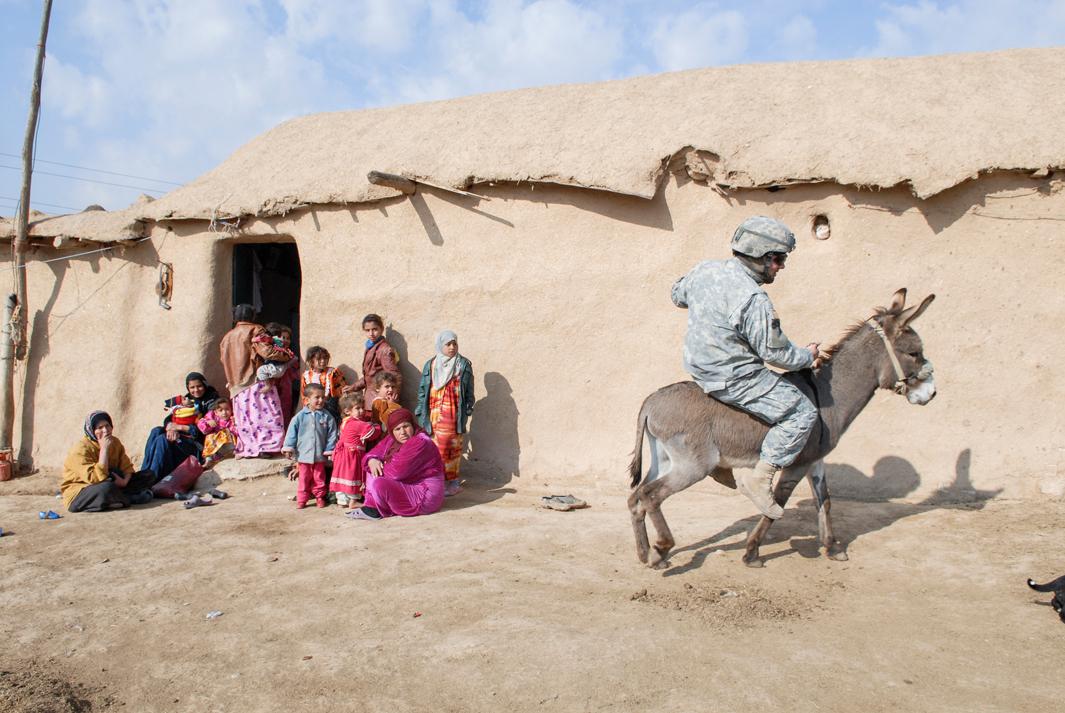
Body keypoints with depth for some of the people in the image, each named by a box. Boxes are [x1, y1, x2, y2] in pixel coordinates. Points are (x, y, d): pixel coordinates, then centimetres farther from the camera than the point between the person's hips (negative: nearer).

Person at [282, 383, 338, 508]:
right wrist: (289, 447, -5)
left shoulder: (326, 416, -3)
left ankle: (319, 497, 24)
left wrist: (330, 449, -4)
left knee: (319, 478, 11)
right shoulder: (300, 416, -5)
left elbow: (332, 434, -2)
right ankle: (301, 499, 15)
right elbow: (292, 431, -1)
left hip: (320, 454, 0)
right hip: (303, 454, 0)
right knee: (304, 478, 8)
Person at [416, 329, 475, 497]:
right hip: (434, 413, 2)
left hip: (454, 414, -2)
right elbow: (422, 389, 11)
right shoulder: (430, 365, 9)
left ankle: (450, 481, 6)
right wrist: (421, 413, 7)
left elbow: (469, 391, 5)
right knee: (434, 448, 0)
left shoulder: (464, 365, 4)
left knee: (452, 448, -1)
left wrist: (467, 410, 1)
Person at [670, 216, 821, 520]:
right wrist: (807, 357, 1)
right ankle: (760, 478, -3)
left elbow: (677, 295, 19)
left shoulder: (705, 269, -1)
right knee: (802, 412, -3)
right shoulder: (754, 300, -24)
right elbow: (775, 352, -16)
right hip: (733, 378, -9)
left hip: (697, 364, 9)